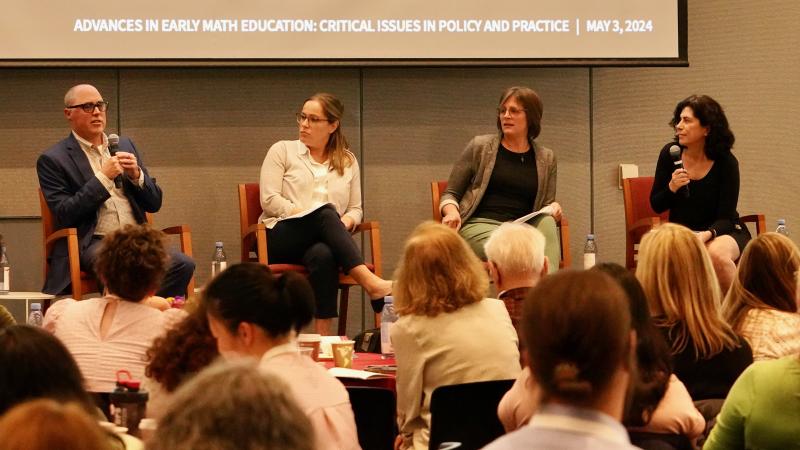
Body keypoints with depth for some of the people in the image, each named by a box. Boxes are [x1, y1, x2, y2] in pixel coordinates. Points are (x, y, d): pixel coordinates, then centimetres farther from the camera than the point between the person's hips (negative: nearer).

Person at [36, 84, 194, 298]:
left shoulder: (125, 145, 19)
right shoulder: (52, 160, 3)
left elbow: (154, 203, 19)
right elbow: (64, 216, -8)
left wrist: (136, 175, -2)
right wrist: (103, 178, -12)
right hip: (92, 244, -5)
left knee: (183, 265, -24)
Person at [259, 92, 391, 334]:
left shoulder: (347, 161, 21)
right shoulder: (282, 151, 13)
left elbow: (356, 208, 19)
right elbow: (270, 200, 2)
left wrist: (346, 221, -6)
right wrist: (307, 214, -12)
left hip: (322, 239, 2)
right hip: (281, 237, -2)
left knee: (323, 254, -40)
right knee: (326, 213, -37)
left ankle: (324, 337, -50)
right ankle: (371, 282, -52)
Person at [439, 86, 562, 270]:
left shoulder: (546, 158, 16)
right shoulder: (480, 146, 9)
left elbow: (547, 206, 20)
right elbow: (450, 194, 12)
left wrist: (554, 208, -5)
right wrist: (451, 211, -11)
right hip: (479, 225, -2)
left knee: (547, 222, -34)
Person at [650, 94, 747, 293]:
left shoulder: (726, 162, -12)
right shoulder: (670, 154, -4)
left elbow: (725, 217, -11)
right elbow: (656, 206, 3)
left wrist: (707, 234, -33)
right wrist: (672, 188, -19)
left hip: (720, 231, -1)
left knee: (717, 254, -37)